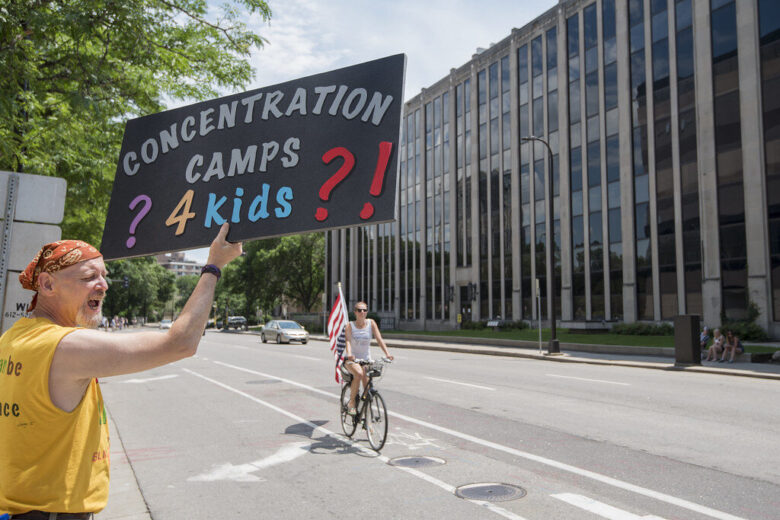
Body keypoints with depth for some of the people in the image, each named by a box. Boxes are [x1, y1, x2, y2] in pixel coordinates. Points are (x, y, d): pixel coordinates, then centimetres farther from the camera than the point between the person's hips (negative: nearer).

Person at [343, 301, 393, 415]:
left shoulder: (371, 323, -4)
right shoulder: (350, 325, -9)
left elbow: (379, 339, -11)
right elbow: (348, 341, -23)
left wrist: (387, 353, -26)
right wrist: (349, 354, -43)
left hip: (366, 359, 3)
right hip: (351, 359, -3)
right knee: (359, 374, -33)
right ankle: (351, 403, -16)